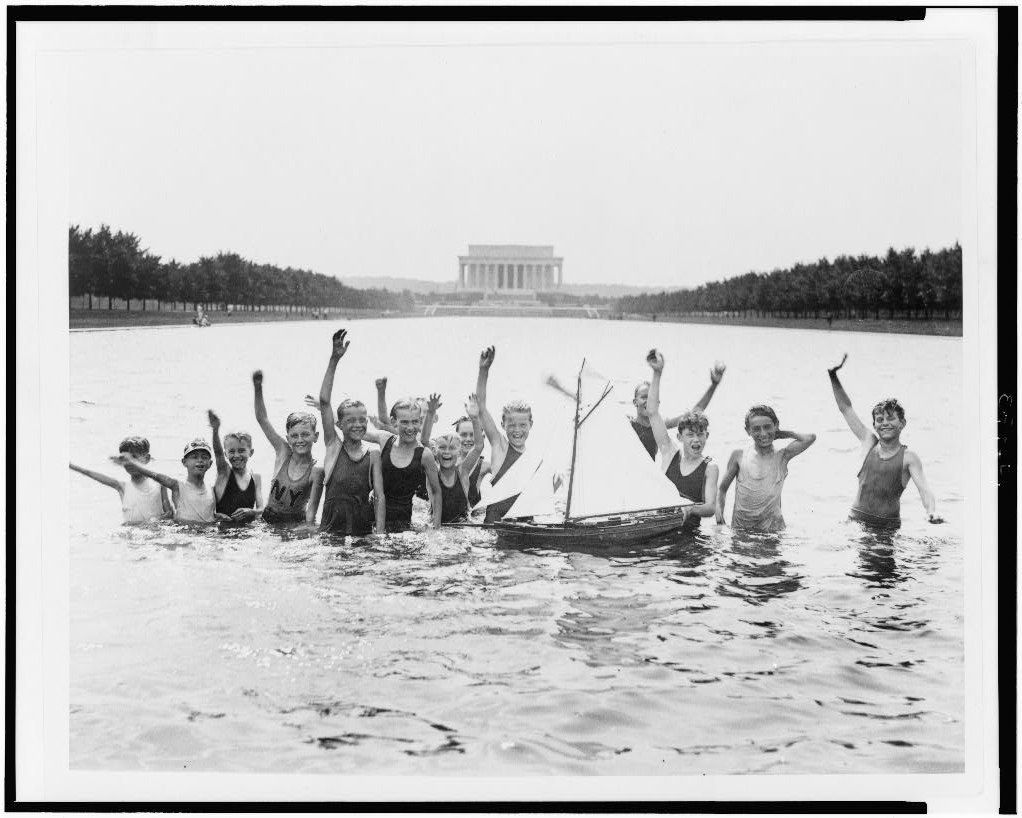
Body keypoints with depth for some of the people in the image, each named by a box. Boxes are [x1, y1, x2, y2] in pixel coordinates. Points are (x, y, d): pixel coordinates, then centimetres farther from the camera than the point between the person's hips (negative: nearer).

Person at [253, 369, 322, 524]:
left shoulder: (316, 471, -9)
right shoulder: (283, 452, -1)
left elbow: (311, 508, -9)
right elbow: (262, 418, -3)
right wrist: (258, 387, -12)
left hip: (296, 523, -3)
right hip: (268, 520, 3)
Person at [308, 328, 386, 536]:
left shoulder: (373, 454, 6)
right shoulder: (334, 446, 5)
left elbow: (380, 496, 5)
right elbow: (324, 401, -2)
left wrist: (380, 533, -7)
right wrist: (334, 361, -8)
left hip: (363, 531, 0)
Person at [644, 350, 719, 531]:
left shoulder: (709, 468, 3)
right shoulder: (671, 454, 10)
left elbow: (711, 508, -6)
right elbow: (652, 412, 9)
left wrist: (690, 509, -29)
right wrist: (657, 374, 7)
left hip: (687, 531, 0)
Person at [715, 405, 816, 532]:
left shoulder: (782, 457, 3)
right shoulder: (739, 456, 5)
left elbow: (810, 438, -10)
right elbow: (722, 489, 13)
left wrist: (783, 433, 6)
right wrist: (719, 514, -3)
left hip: (772, 527, -1)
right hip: (740, 527, 1)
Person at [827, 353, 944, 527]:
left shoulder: (909, 457, -1)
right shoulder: (869, 443, 9)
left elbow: (923, 488, -12)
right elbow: (846, 408, 12)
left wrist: (932, 512, -33)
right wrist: (833, 376, 5)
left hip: (888, 526, -2)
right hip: (856, 520, 2)